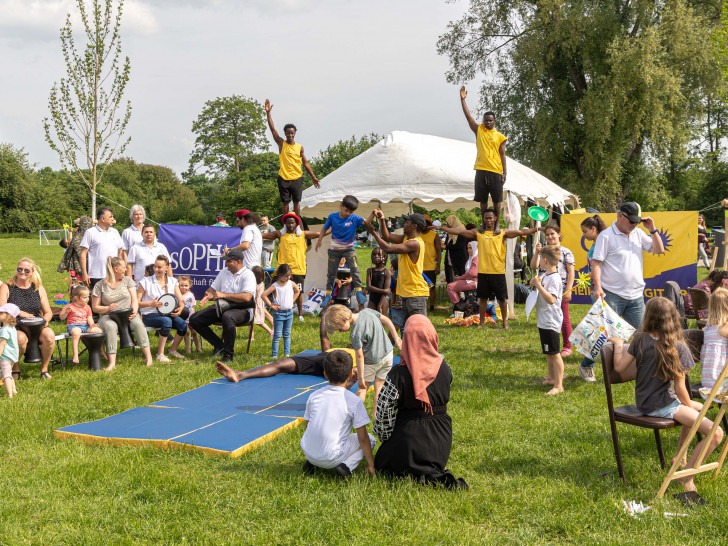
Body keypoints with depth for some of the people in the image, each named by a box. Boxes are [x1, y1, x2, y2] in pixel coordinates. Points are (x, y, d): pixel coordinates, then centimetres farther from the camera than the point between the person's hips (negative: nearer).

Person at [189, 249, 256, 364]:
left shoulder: (247, 275, -8)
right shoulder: (224, 272, 17)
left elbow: (246, 297, -22)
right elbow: (213, 288, 26)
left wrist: (224, 295, -21)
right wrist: (208, 296, 0)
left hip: (242, 310, -8)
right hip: (223, 307, 8)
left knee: (227, 316, -43)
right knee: (194, 319, -6)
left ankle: (228, 355, -30)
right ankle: (219, 345, 3)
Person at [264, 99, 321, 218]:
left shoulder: (299, 147, 6)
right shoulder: (281, 144, 3)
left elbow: (305, 163, 11)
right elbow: (273, 129, -5)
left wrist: (313, 177, 8)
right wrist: (268, 113, -13)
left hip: (296, 179, 1)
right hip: (283, 179, -1)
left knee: (297, 202, 3)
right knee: (285, 202, 3)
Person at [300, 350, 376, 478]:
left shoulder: (313, 396, 4)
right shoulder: (354, 401, -9)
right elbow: (362, 438, -6)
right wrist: (370, 464, 6)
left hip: (308, 452, 5)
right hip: (331, 459, -5)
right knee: (370, 440, 16)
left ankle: (311, 463, 13)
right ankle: (347, 465, -6)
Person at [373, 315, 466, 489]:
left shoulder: (399, 374, -19)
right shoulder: (445, 369, -6)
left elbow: (384, 408, -15)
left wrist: (385, 436, 0)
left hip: (410, 436, -5)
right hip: (441, 437, 5)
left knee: (381, 463, 20)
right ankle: (439, 475, -1)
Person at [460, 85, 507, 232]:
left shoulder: (500, 137, 6)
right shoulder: (479, 130, 10)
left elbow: (502, 155, 4)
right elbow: (468, 116, 3)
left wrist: (504, 173, -3)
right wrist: (462, 99, -5)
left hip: (495, 171, -2)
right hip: (481, 170, 2)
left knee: (497, 199, 1)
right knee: (482, 200, 6)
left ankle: (497, 223, 8)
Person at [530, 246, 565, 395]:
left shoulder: (554, 279, -21)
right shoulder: (544, 275, 9)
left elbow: (551, 299, -30)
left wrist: (539, 285, -30)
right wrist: (534, 282, 3)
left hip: (551, 323, -11)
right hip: (543, 321, 11)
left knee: (554, 353, -6)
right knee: (547, 352, 21)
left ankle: (558, 385, -2)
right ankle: (551, 378, 34)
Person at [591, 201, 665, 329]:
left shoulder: (638, 233, 14)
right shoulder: (606, 236, -4)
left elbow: (659, 250, 15)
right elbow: (596, 263, -9)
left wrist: (652, 229, 3)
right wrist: (597, 287, -21)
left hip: (636, 296, 5)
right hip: (612, 295, -5)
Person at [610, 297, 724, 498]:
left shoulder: (640, 339, -5)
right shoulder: (679, 348, -15)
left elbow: (619, 367, -3)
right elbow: (680, 389, -13)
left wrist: (618, 344, 12)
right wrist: (688, 405, 6)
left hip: (643, 404, 7)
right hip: (662, 406, -7)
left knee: (698, 407, 33)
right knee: (716, 434, -11)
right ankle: (687, 477, -8)